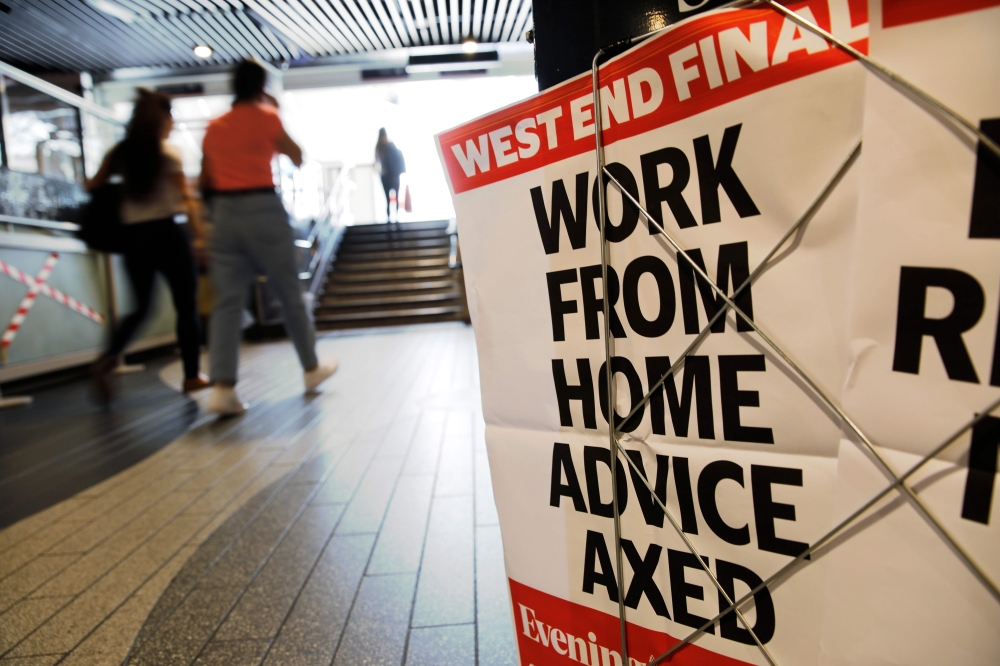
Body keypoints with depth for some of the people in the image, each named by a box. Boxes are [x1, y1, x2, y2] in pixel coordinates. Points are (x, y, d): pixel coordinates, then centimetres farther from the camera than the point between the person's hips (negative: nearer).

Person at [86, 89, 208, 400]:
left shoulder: (120, 152, 8)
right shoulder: (169, 154, -4)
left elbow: (92, 186, 10)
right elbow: (186, 200, -9)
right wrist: (200, 235, -3)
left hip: (132, 235, 5)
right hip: (166, 233, -5)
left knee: (141, 307, 17)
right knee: (186, 305, 5)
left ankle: (107, 359, -5)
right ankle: (192, 375, 10)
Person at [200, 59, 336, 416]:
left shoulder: (214, 127, 14)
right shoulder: (265, 116, 1)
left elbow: (206, 182, 13)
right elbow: (297, 158, 10)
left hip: (224, 213, 4)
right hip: (263, 209, -4)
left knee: (227, 301, 1)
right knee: (290, 293, 7)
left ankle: (222, 387, -9)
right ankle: (311, 368, 21)